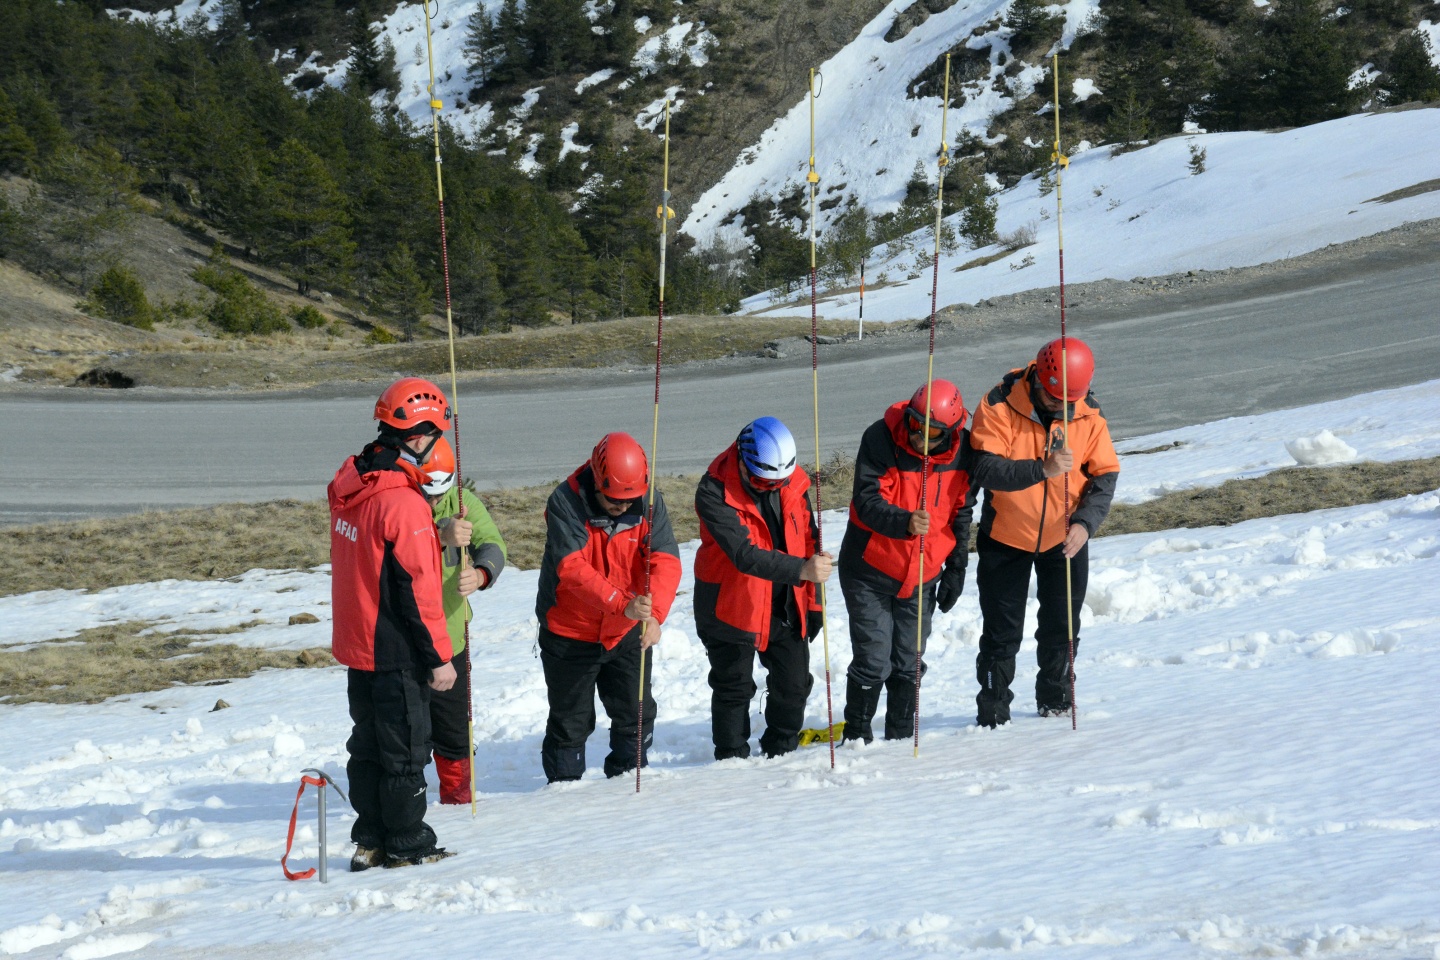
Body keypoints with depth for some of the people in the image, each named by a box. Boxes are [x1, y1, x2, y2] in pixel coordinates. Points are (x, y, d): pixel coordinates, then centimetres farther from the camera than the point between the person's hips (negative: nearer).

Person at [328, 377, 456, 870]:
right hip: (396, 651, -8)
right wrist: (438, 656, -15)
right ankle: (406, 844, 10)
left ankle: (370, 841, 22)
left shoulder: (349, 486, 3)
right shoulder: (404, 502, -23)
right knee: (405, 748, 3)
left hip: (356, 643, 8)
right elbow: (417, 589, -21)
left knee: (368, 744, 16)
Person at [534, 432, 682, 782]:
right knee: (570, 723, 7)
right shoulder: (565, 503, -21)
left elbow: (665, 562, -20)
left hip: (628, 633, 3)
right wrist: (621, 604, -44)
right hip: (570, 632, -3)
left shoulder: (649, 503, -11)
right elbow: (572, 568, -32)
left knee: (637, 714, 12)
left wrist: (654, 615, -37)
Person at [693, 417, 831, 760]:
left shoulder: (794, 482, -4)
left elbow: (808, 542, 8)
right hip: (733, 604, -5)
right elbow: (745, 554, -31)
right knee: (734, 688, 5)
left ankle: (782, 752, 29)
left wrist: (811, 603, 9)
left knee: (793, 685, 10)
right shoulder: (714, 493, -23)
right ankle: (732, 758, 20)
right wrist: (801, 570, -42)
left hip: (786, 605, 5)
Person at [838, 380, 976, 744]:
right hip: (870, 573, -4)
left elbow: (961, 512, 8)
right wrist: (905, 522, -43)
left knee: (908, 665, 9)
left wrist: (956, 569, 8)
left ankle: (901, 737, 24)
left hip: (921, 577, 4)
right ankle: (856, 735, 12)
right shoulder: (880, 439, -19)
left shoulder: (961, 451, -6)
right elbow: (868, 502, -25)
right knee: (873, 662, -6)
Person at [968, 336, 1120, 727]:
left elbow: (1105, 474, -10)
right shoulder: (999, 407, -22)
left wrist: (1085, 521, -26)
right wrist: (1042, 469, -42)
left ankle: (1056, 702, 31)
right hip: (1006, 535, -2)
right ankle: (993, 713, 16)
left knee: (1061, 627, 13)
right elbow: (987, 469, -30)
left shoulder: (1088, 413, -12)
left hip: (1065, 538, 2)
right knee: (1002, 632, 4)